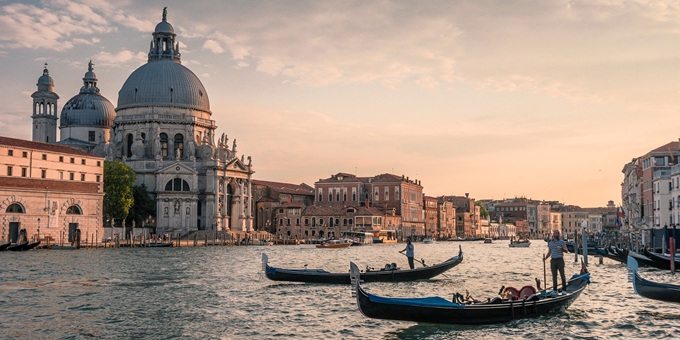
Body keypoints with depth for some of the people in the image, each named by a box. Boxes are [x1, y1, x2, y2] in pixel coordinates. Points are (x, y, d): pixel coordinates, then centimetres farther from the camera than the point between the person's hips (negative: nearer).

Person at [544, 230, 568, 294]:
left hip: (560, 260, -3)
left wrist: (561, 248, -25)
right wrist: (545, 258, 0)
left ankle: (564, 290, 0)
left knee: (562, 275, -6)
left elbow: (566, 251, -6)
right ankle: (554, 289, 12)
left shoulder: (562, 242, 0)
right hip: (553, 260, 4)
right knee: (554, 275, 6)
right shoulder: (550, 242, 11)